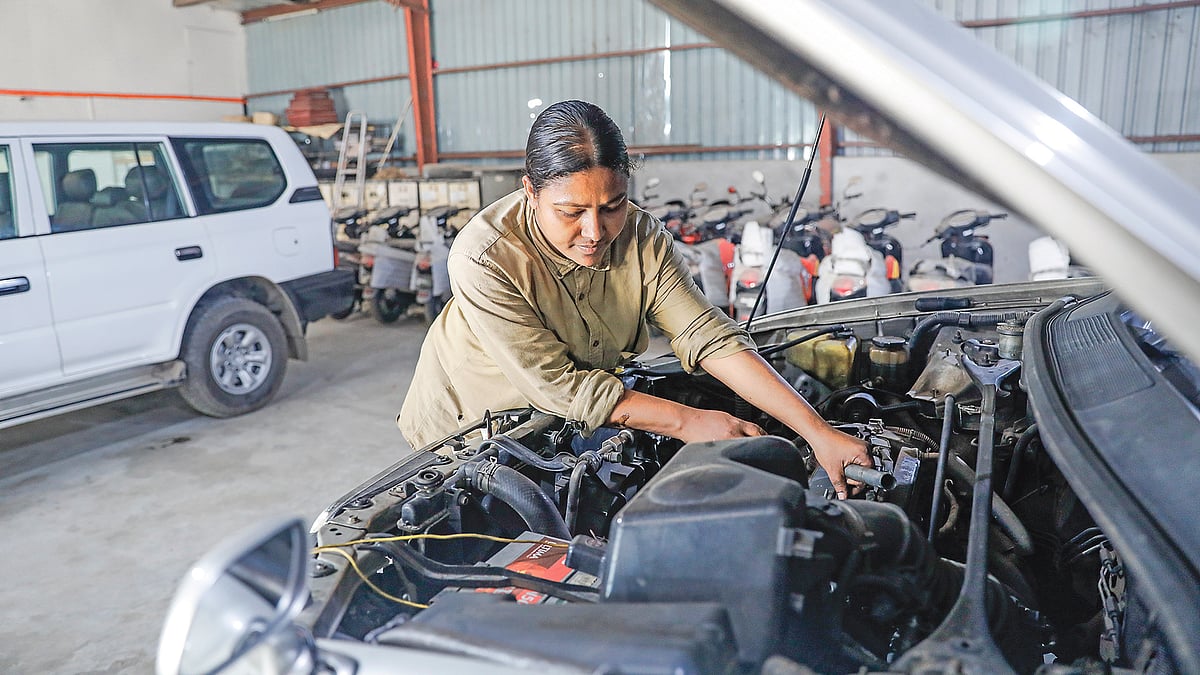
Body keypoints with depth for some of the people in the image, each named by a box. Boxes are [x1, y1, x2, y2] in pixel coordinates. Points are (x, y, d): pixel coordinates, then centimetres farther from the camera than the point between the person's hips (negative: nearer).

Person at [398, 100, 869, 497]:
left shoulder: (642, 239, -20)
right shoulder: (483, 258, -33)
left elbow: (712, 339, -23)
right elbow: (558, 387, -31)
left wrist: (817, 430, -31)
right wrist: (685, 422, -30)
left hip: (577, 422, 4)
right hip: (466, 426, -3)